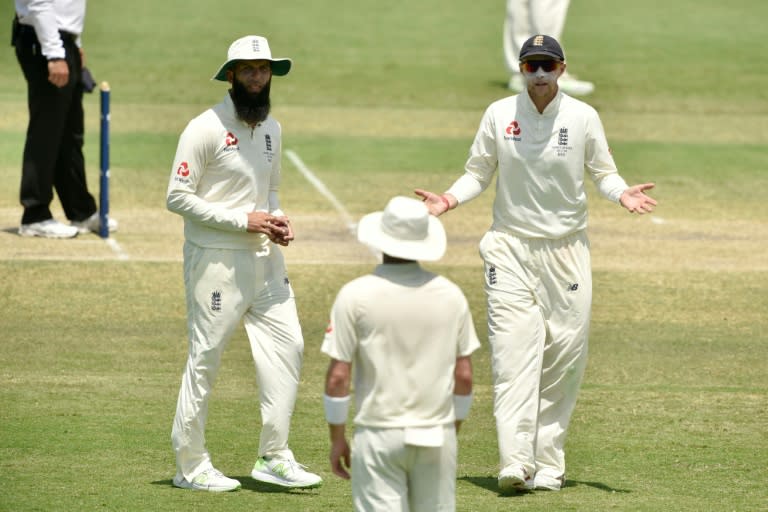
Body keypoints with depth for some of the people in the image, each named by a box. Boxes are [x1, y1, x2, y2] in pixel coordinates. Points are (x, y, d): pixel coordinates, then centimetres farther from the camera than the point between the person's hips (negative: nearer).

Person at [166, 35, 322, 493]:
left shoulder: (271, 129, 13)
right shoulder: (207, 129, -11)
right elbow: (178, 196, -14)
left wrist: (278, 221, 3)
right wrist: (243, 221, -17)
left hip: (265, 257, 7)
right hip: (217, 260, -7)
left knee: (287, 346, 2)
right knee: (206, 357, -2)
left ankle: (275, 457, 10)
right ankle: (191, 464, 7)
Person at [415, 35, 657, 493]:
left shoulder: (583, 117, -1)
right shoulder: (499, 114, 0)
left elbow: (603, 172, 8)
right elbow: (478, 173, 9)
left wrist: (622, 194, -14)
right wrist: (450, 200, -9)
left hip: (566, 249, 1)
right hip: (510, 248, -1)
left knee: (565, 353, -2)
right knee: (513, 351, -13)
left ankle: (547, 464, 7)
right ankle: (515, 463, -22)